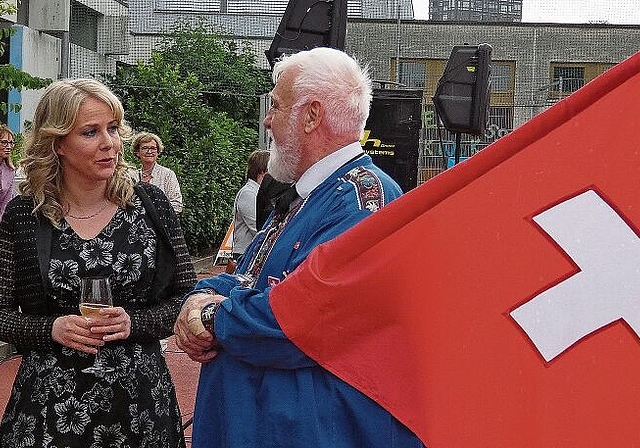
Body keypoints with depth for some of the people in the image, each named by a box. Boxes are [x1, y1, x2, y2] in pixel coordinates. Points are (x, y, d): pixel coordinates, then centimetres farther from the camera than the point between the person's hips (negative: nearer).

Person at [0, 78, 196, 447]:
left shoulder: (150, 204, -3)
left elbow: (187, 298, 2)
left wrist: (134, 323, -14)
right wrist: (51, 330, -14)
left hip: (139, 397, 1)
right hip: (51, 401, 0)